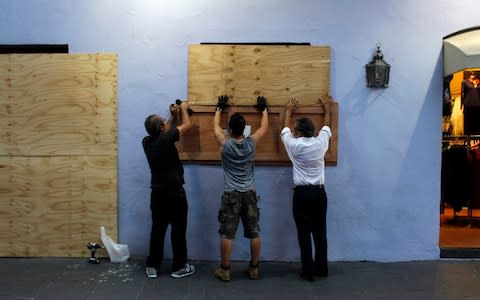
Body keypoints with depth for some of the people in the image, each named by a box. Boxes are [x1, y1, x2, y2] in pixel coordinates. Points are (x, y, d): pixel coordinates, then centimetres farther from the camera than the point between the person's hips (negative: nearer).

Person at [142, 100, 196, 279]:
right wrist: (183, 109, 14)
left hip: (157, 192, 6)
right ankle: (179, 267, 14)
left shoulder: (147, 142, 2)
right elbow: (187, 125, -3)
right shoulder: (165, 140, -16)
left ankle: (152, 267, 18)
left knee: (157, 229, 13)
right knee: (178, 230, 5)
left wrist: (173, 116, 26)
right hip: (174, 192, -6)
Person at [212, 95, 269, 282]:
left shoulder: (225, 144, -7)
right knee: (254, 233, 10)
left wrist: (220, 108, 25)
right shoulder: (251, 143, -4)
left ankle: (225, 270, 9)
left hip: (231, 195, -2)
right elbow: (264, 127, 13)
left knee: (227, 234, 4)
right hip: (249, 194, 2)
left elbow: (215, 126, 11)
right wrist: (264, 109, 26)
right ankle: (254, 268, 18)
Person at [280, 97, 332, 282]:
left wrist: (289, 110, 28)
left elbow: (285, 130, 12)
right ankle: (322, 268, 21)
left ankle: (308, 271, 7)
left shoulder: (294, 145, -7)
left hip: (302, 194, -3)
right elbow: (326, 127, 20)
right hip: (319, 192, 4)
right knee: (320, 232, 11)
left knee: (304, 233, 2)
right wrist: (327, 110, 37)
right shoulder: (320, 143, 0)